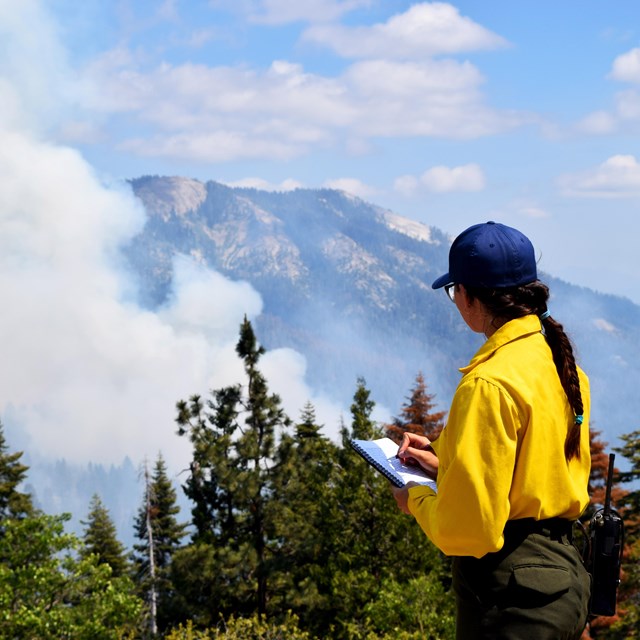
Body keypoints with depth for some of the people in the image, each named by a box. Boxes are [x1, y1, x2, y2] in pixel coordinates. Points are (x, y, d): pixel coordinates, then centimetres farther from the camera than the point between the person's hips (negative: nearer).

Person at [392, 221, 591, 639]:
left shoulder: (489, 384, -20)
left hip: (511, 593, -8)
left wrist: (417, 501, -2)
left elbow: (469, 526, -22)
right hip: (565, 577, 9)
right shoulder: (563, 364, 6)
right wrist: (448, 461, 18)